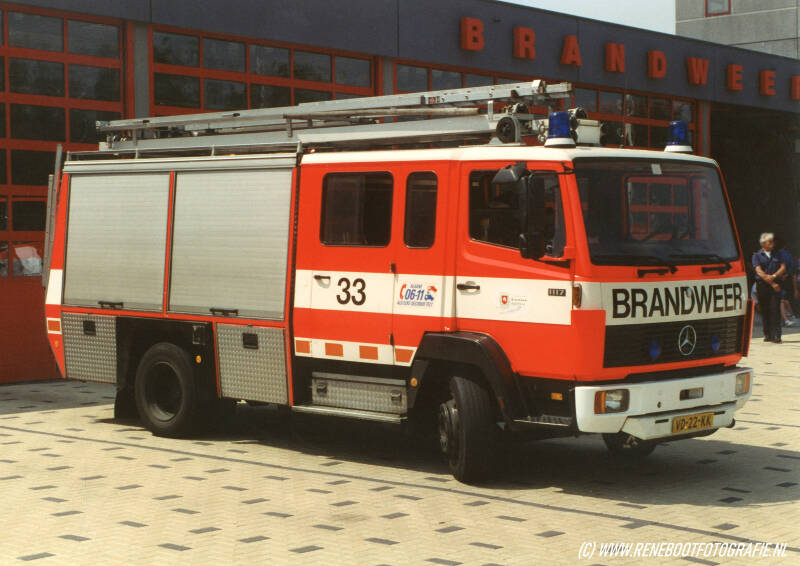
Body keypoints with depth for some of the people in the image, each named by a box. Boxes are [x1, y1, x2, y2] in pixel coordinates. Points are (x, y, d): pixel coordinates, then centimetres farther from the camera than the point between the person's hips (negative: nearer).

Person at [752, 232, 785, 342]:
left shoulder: (776, 255, 15)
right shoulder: (757, 255, 5)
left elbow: (783, 268, 7)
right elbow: (759, 271, -5)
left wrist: (774, 276, -11)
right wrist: (771, 283, -12)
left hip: (775, 285, 1)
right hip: (762, 285, -1)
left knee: (775, 309, -9)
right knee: (765, 310, 1)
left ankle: (776, 335, -12)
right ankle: (768, 334, 9)